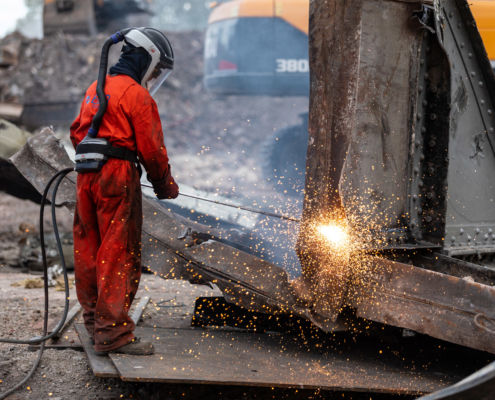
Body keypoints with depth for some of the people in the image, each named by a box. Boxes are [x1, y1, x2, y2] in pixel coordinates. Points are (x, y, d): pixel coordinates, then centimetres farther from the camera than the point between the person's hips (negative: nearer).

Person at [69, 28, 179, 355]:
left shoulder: (95, 89, 16)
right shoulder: (137, 95, -10)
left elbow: (78, 133, 22)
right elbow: (151, 149, -9)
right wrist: (166, 186, 4)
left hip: (87, 177, 9)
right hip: (117, 179, -8)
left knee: (89, 250, 14)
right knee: (120, 254, -7)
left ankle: (94, 321, 27)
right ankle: (113, 333, -8)